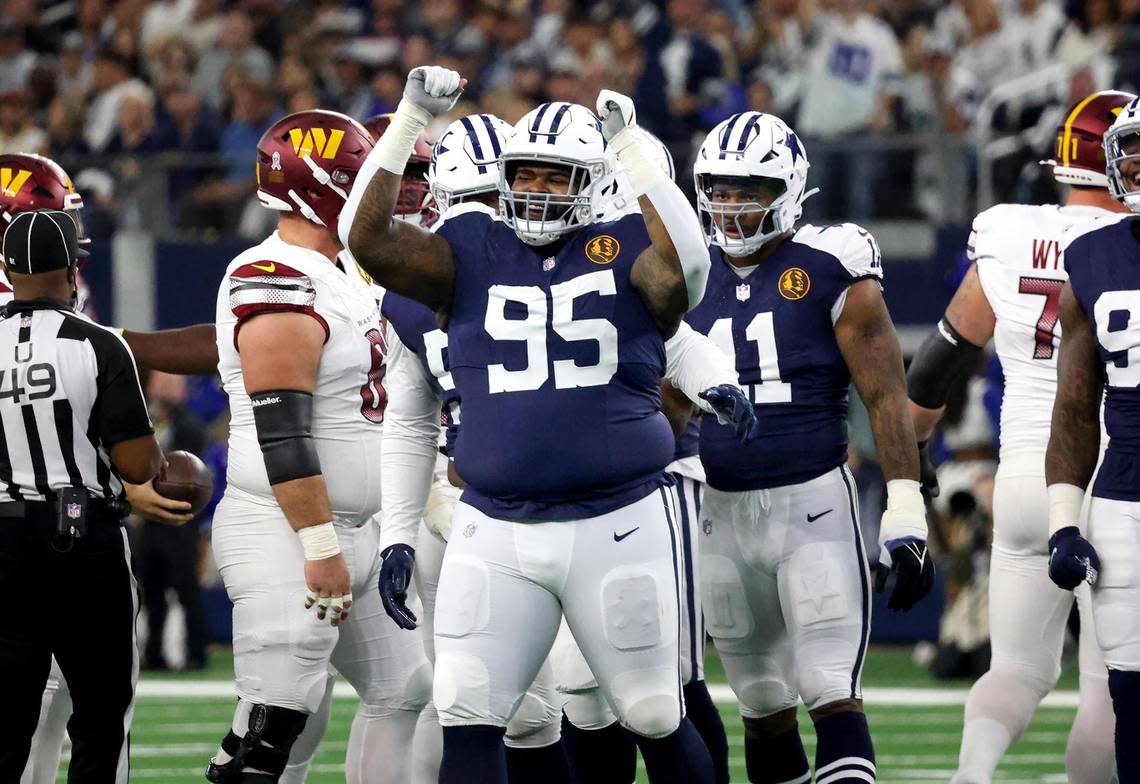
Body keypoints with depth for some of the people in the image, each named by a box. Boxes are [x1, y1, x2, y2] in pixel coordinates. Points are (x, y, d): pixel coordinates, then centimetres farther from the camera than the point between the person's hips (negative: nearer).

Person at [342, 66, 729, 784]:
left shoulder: (624, 253, -1)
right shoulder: (472, 256, 5)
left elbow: (684, 268, -24)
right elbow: (368, 238, -9)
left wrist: (633, 150, -25)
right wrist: (411, 121, -15)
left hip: (616, 528, -2)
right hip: (495, 533, 2)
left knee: (657, 720, 9)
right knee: (467, 721, -5)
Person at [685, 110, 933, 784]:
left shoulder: (829, 272, -6)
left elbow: (887, 398, -6)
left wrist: (905, 518, -11)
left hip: (814, 502, -5)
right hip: (723, 513, 5)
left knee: (833, 697, -13)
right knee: (764, 710, 10)